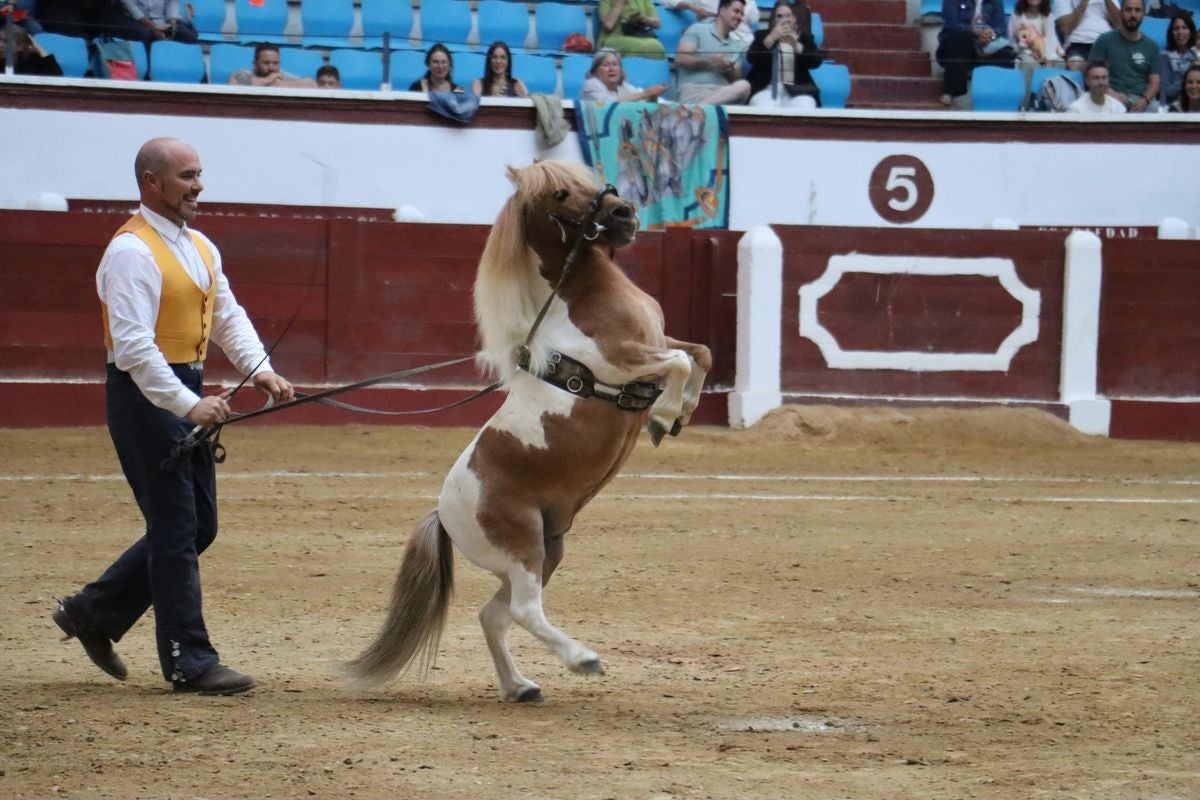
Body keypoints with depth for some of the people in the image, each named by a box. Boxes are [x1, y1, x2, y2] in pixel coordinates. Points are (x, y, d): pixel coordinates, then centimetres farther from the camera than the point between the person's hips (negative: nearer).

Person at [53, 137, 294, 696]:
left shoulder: (200, 248, 13)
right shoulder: (132, 252, -16)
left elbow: (228, 316, 14)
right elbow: (133, 344, -23)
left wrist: (259, 369, -4)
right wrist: (188, 404, -30)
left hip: (188, 394, 9)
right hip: (145, 397, -9)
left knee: (198, 526, 13)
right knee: (176, 529, -6)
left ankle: (94, 612, 25)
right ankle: (189, 661, 1)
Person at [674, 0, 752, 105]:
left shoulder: (738, 45, 26)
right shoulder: (698, 30, 13)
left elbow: (736, 81, 20)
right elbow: (680, 59, 1)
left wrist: (729, 70, -2)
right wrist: (710, 61, -6)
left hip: (724, 93, 4)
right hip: (694, 89, -4)